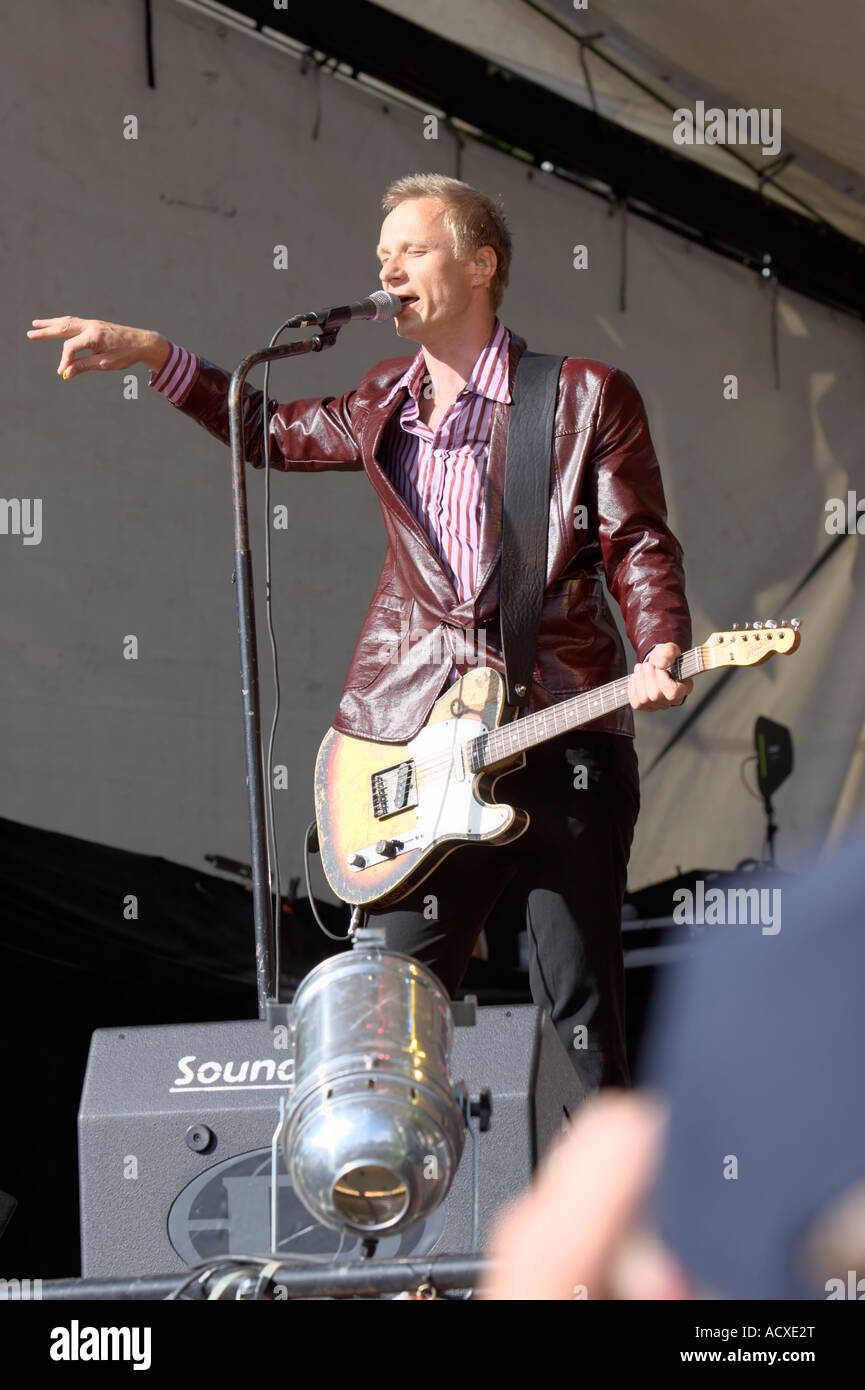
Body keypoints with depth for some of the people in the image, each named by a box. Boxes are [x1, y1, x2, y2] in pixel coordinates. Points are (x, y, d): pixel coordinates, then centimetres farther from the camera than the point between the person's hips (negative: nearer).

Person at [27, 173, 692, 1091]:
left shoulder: (587, 396, 1)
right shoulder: (384, 404, 16)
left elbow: (640, 544, -1)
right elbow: (274, 432, 30)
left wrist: (659, 656, -19)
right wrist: (153, 356, 21)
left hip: (561, 731, -4)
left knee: (578, 1007, 0)